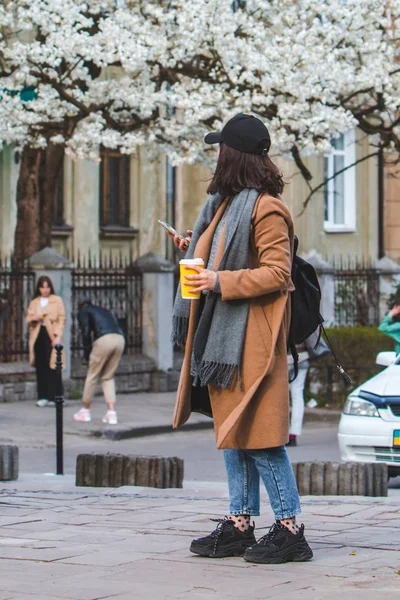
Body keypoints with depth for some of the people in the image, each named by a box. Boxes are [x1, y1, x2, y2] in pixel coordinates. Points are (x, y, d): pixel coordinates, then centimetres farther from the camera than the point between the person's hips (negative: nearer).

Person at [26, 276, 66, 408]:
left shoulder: (57, 300, 7)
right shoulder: (34, 302, 17)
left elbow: (61, 319, 1)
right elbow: (28, 319, 15)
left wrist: (58, 336, -9)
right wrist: (33, 318, -9)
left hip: (51, 335, -3)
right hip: (38, 336, 3)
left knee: (52, 366, -10)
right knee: (40, 367, -1)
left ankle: (53, 396, -9)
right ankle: (43, 397, 2)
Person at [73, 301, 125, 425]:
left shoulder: (83, 311, 18)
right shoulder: (106, 311, 36)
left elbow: (86, 333, 5)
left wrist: (87, 356, 11)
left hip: (104, 340, -6)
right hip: (120, 339, 6)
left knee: (92, 376, 11)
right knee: (108, 377, 17)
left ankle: (85, 411, 23)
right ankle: (111, 413, 7)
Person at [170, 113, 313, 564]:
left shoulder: (266, 209, -13)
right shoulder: (227, 203, 17)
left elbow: (276, 273, -19)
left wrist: (221, 282, -22)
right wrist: (195, 251, 17)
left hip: (252, 335, -10)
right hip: (223, 331, 10)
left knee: (260, 434, -9)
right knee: (232, 429, 11)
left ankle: (289, 528, -3)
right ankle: (239, 525, 16)